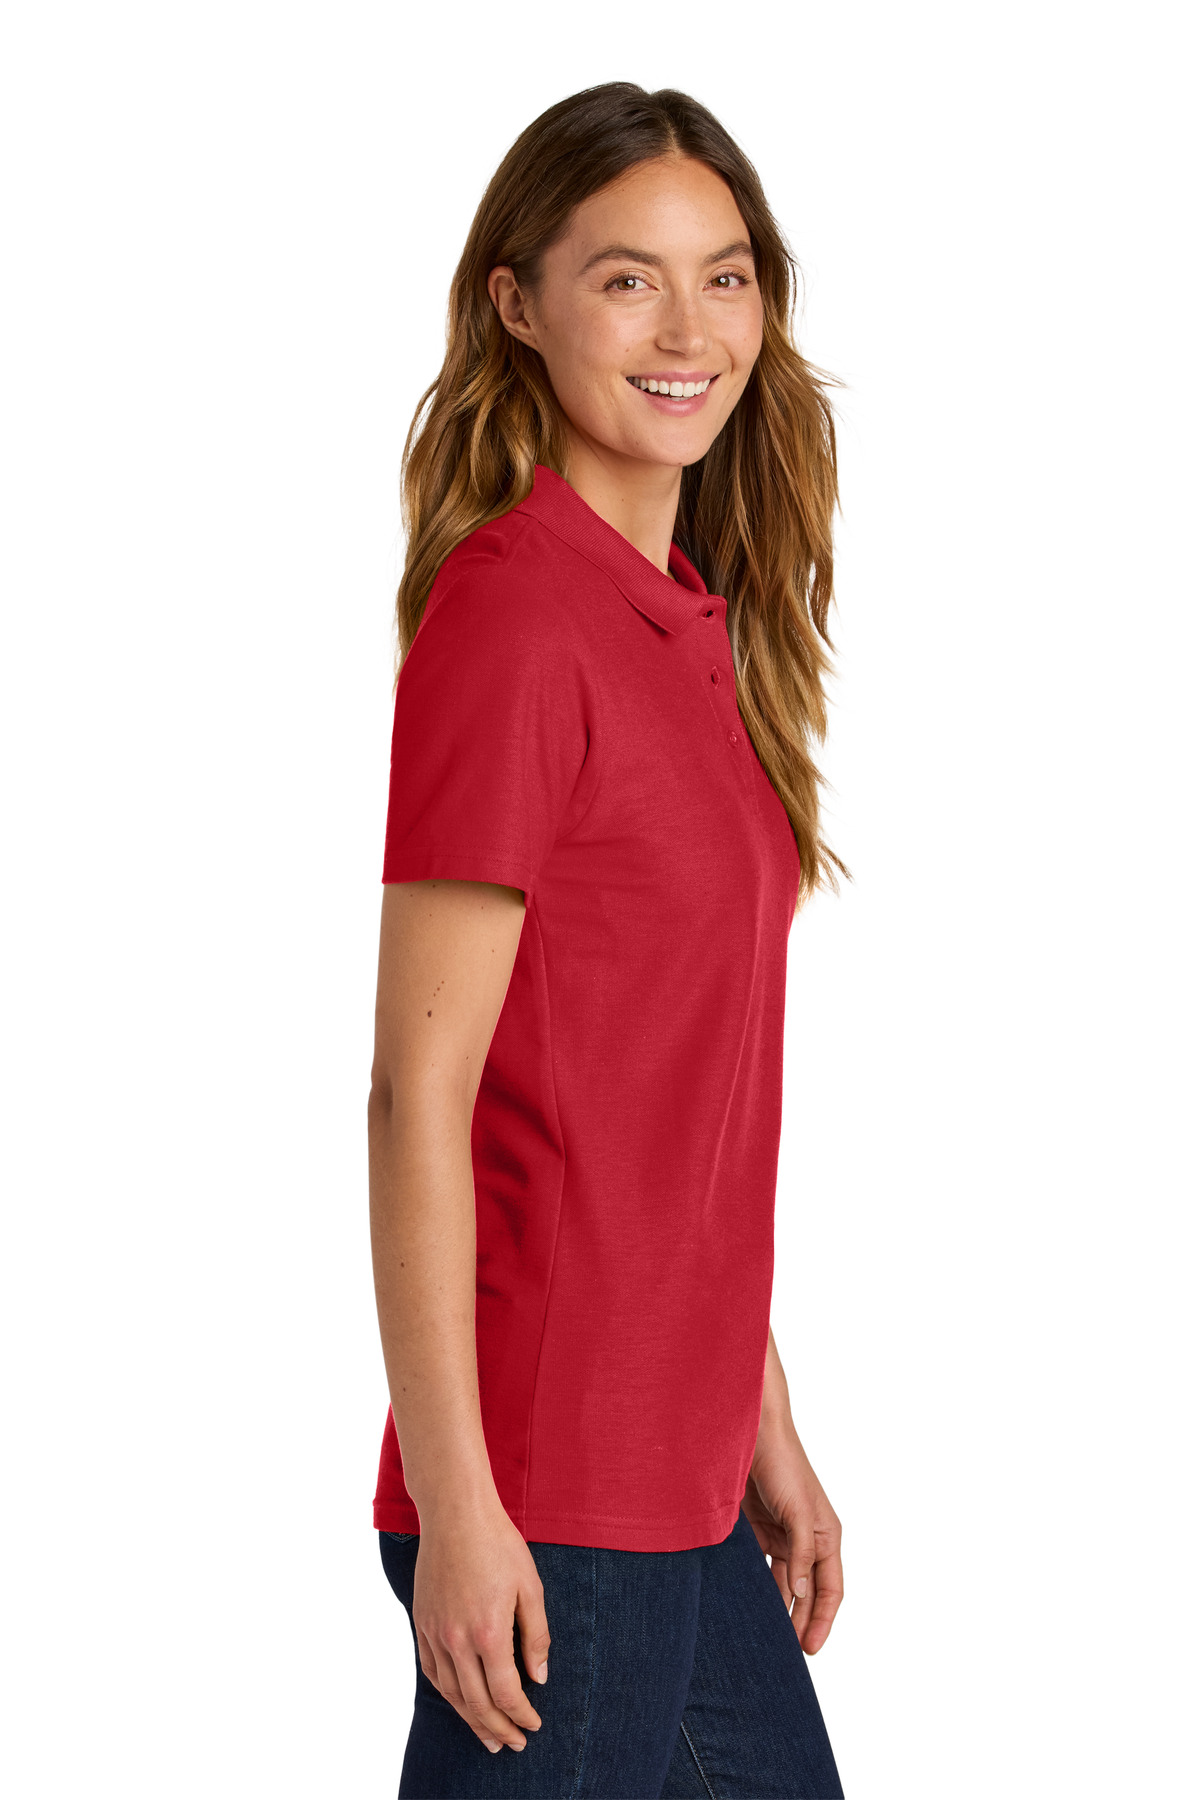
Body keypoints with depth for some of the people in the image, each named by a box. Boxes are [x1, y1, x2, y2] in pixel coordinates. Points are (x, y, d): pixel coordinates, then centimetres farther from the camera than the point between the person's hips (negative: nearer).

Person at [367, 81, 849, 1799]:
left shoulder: (695, 623, 12)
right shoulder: (512, 615, -14)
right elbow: (417, 1090, -17)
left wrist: (765, 1428, 18)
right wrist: (454, 1507, -19)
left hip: (675, 1483, 9)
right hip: (545, 1494, -9)